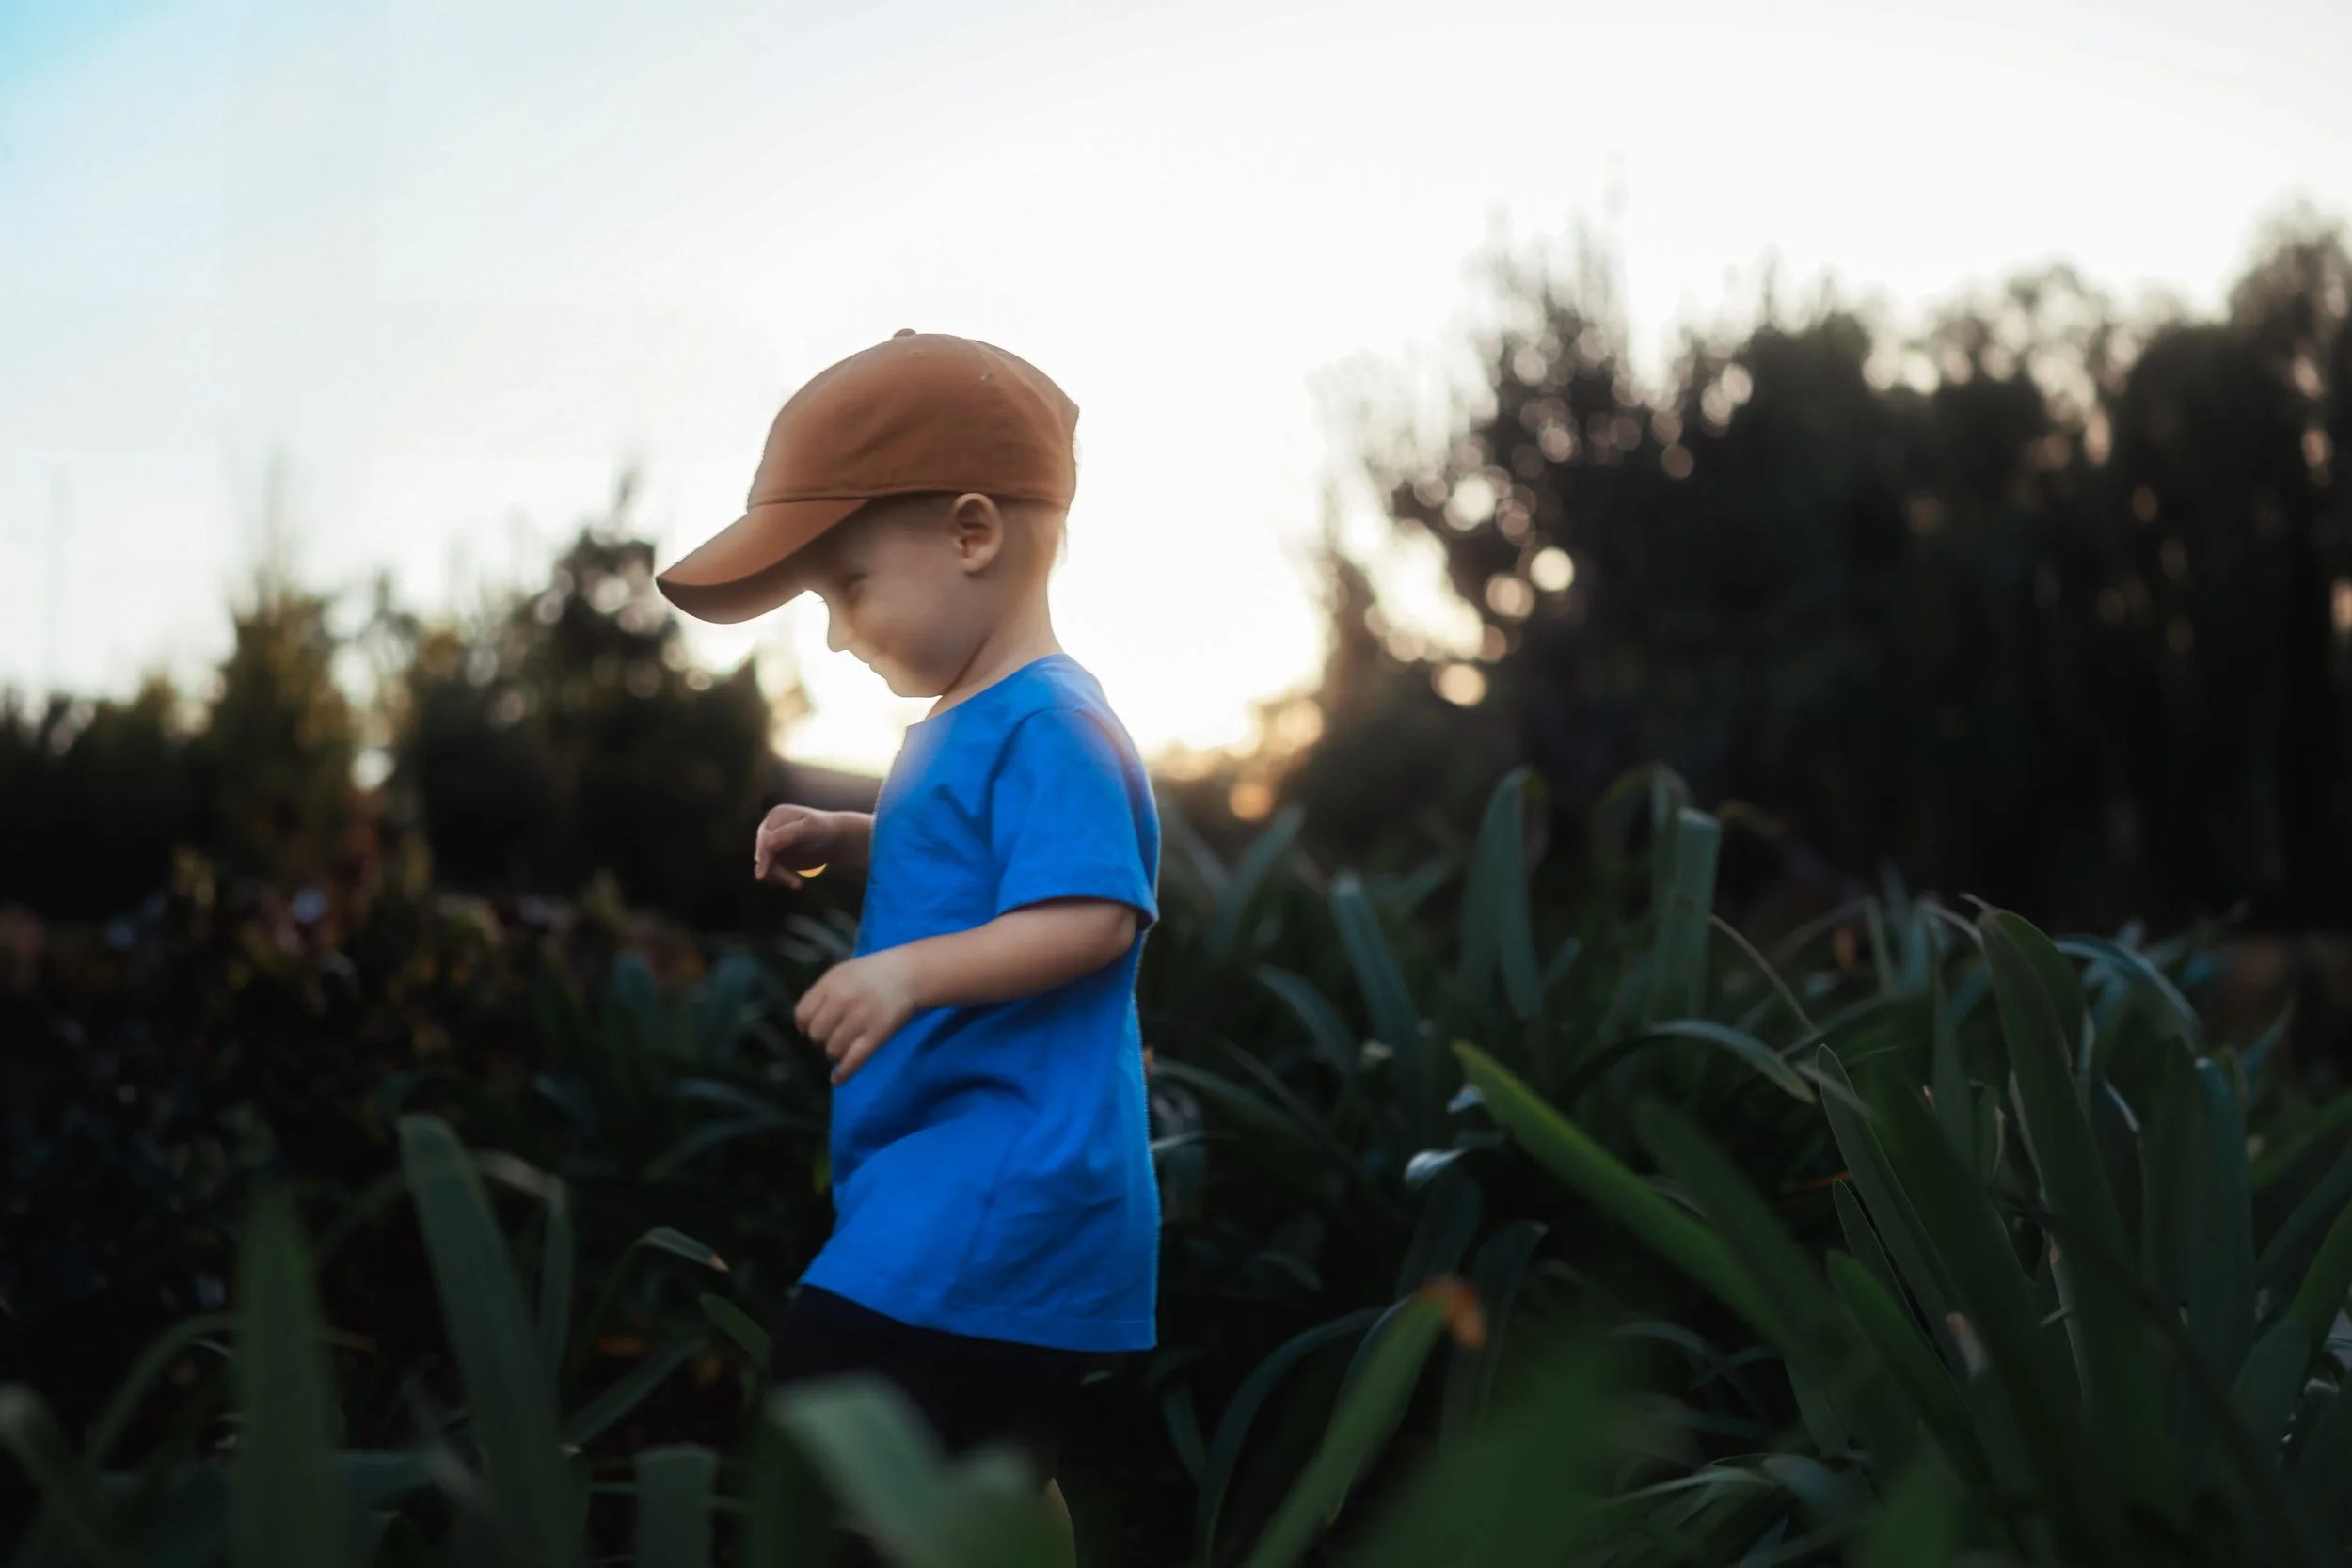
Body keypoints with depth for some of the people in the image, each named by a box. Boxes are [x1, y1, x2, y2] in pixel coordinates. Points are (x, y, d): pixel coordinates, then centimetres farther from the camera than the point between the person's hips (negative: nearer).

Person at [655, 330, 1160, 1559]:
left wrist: (912, 971, -33)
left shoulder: (1046, 724, -15)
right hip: (963, 1169, 11)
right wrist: (846, 841, 19)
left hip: (998, 1172, -11)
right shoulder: (966, 725, 16)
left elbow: (1091, 915, -25)